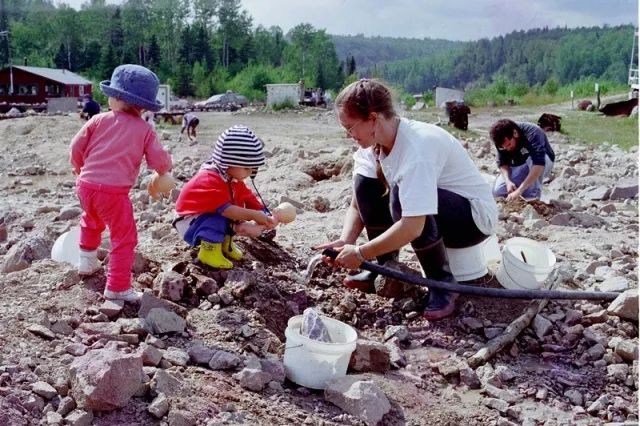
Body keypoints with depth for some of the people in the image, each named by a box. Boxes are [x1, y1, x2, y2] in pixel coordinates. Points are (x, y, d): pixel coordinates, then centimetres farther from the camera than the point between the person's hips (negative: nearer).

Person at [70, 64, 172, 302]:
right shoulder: (144, 129, 0)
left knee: (92, 220, 34)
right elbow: (159, 160, -3)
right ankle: (117, 287, 2)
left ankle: (88, 261, 46)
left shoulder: (99, 120, 5)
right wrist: (163, 170, 21)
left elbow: (76, 146, 8)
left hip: (85, 185, 5)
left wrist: (79, 167, 28)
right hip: (114, 191, -4)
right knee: (124, 238, 4)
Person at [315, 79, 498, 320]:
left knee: (402, 196, -35)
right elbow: (357, 204, -3)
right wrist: (345, 241, -22)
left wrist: (360, 253, -30)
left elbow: (412, 227, -40)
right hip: (431, 219, 8)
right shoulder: (373, 142, -8)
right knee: (365, 184, -9)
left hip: (475, 218, -8)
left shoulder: (418, 146, -33)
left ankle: (442, 282, -16)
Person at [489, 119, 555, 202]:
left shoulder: (532, 134, -35)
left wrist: (519, 191, -52)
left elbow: (539, 165, -46)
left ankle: (533, 196, -20)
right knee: (497, 191, -18)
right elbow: (502, 163, -11)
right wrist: (508, 181, -32)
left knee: (532, 159, -39)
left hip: (544, 164, -4)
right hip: (519, 167, 4)